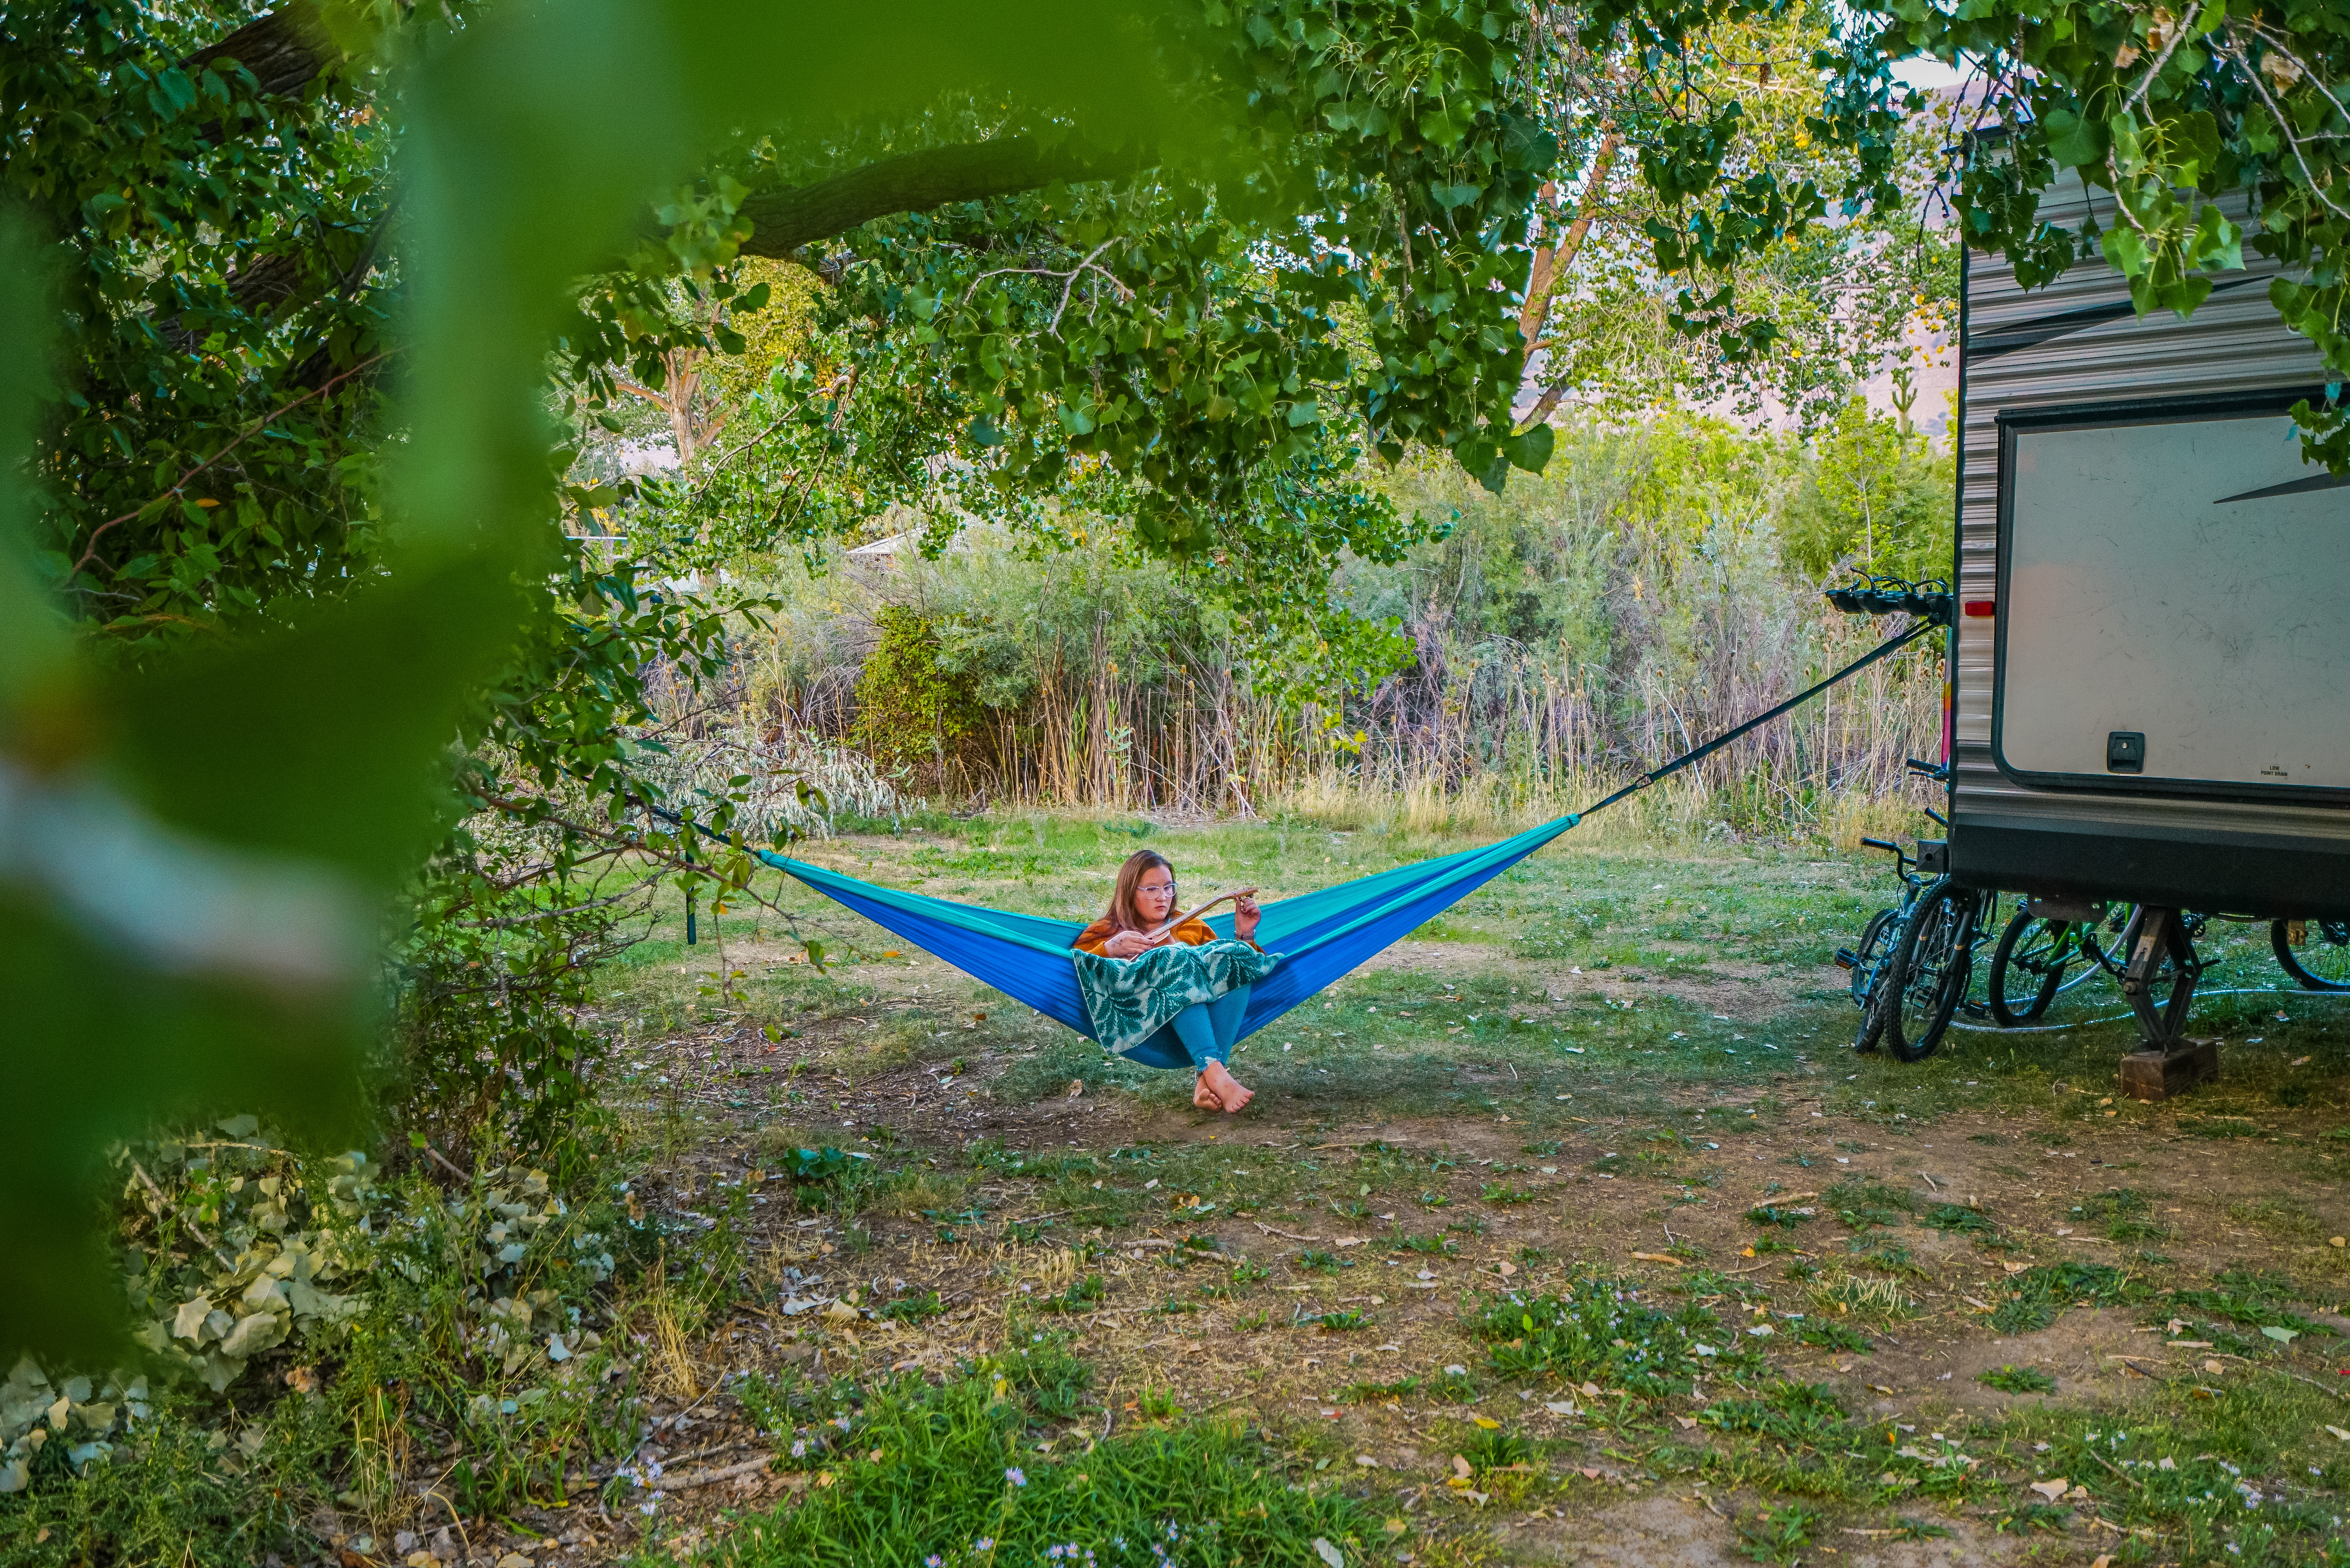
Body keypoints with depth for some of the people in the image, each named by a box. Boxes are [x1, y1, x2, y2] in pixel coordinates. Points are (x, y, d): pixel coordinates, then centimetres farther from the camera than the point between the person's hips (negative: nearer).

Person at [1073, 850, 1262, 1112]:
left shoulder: (1192, 928, 32)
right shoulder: (1106, 933, 22)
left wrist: (1245, 935, 12)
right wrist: (1109, 950, -15)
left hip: (1207, 1034, 3)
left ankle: (1206, 1082, -38)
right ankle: (1213, 1071, -48)